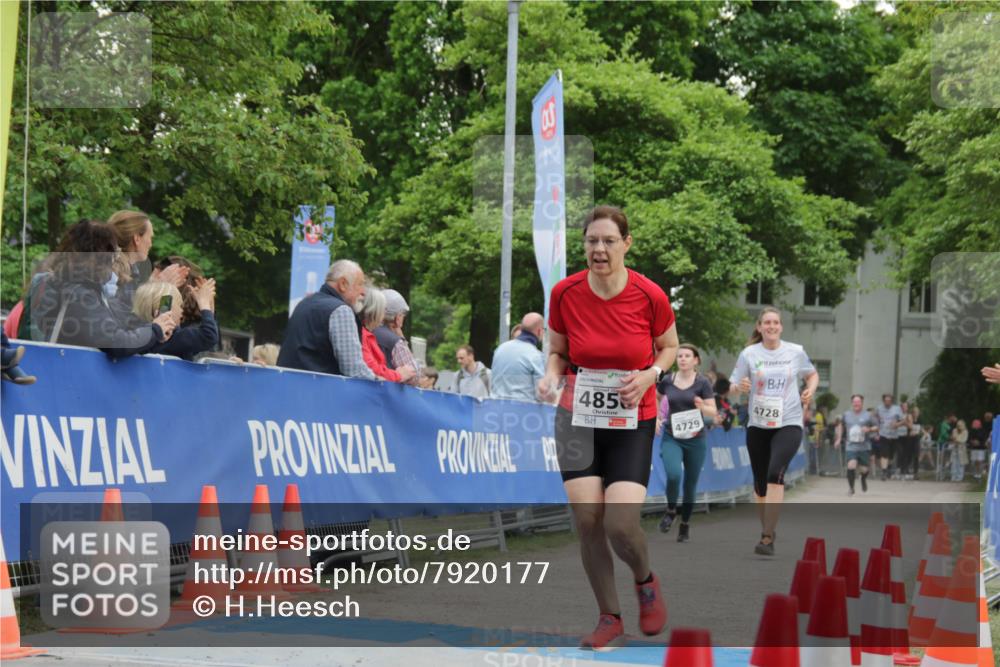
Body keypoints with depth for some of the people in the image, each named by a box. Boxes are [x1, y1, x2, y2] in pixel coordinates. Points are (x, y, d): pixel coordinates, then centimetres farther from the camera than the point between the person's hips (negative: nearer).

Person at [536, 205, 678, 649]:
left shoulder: (650, 296, -12)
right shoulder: (564, 293, -8)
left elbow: (669, 347, 6)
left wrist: (650, 375, -13)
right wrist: (551, 377, -13)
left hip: (633, 421, -2)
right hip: (577, 417, 2)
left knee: (621, 525, -15)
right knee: (587, 520, -7)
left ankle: (646, 581, 20)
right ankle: (610, 619, 11)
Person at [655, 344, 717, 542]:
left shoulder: (702, 382, -6)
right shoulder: (667, 381, 1)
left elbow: (713, 412, -8)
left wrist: (702, 407, -29)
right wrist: (656, 418, 7)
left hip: (695, 439, 0)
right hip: (671, 438, 0)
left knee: (690, 483, 6)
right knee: (673, 475, -23)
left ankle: (685, 524, 24)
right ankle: (671, 511, 4)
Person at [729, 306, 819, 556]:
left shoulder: (796, 352, 2)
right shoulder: (749, 354, 0)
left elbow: (812, 374, 18)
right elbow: (733, 385, 2)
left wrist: (810, 390, -2)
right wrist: (740, 387, -20)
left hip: (789, 424, -2)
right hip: (758, 425, 2)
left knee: (775, 473, -23)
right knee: (760, 483, 9)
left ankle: (767, 537, -26)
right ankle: (767, 529, 33)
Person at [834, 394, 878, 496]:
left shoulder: (868, 415, -1)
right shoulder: (846, 415, 6)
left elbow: (877, 427, 2)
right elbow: (841, 425, 24)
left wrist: (869, 429, -18)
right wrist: (838, 439, 18)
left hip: (864, 447, 0)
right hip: (851, 446, 0)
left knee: (864, 469, 5)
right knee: (851, 466, -20)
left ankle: (863, 480, 42)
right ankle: (851, 487, -2)